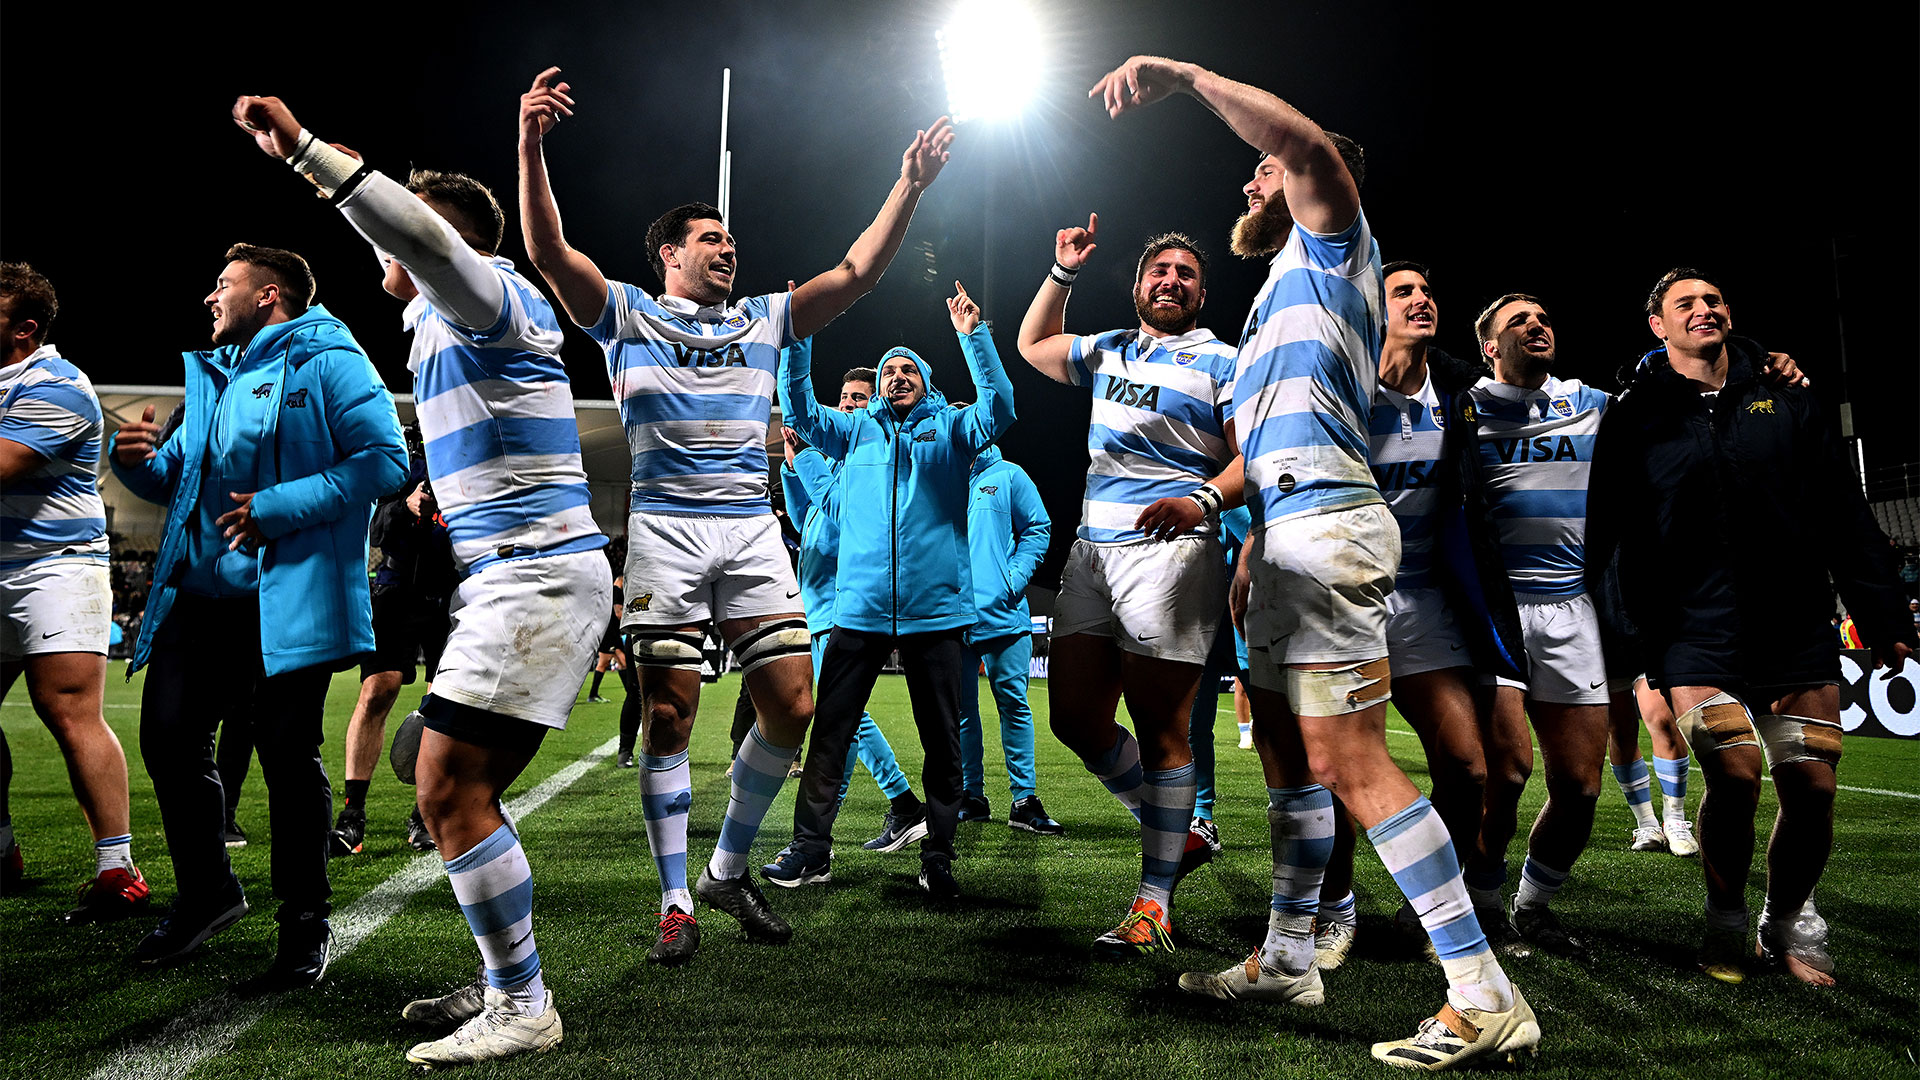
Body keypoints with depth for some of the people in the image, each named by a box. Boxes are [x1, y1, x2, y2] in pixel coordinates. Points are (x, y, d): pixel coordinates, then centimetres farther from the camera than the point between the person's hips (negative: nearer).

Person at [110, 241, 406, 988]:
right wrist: (139, 460, 5)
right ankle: (207, 892, 29)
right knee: (169, 737, 8)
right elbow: (176, 480, 28)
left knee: (288, 755, -3)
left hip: (288, 598, -8)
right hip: (200, 592, 8)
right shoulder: (214, 374, 22)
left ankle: (305, 925, 12)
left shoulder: (328, 362, -4)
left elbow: (383, 461, -16)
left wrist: (278, 506, -21)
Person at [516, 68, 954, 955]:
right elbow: (549, 251, -5)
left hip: (753, 531, 4)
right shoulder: (629, 316, 9)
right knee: (668, 716, -3)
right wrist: (530, 147, -19)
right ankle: (676, 900, 9)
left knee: (791, 707, -2)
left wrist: (909, 187, 5)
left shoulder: (764, 321, 19)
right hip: (665, 532, -3)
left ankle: (728, 870, 18)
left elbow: (857, 273, 14)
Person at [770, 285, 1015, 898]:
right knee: (829, 731, 2)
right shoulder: (857, 430, 15)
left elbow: (999, 409, -7)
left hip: (937, 610, -1)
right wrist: (797, 340, -3)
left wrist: (973, 336, -14)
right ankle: (810, 848, 11)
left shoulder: (951, 429, 9)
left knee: (943, 740, 4)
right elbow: (800, 411, 7)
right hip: (860, 608, 2)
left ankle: (938, 859, 14)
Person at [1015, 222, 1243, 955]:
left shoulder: (1222, 362, 4)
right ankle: (1177, 835, 23)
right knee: (1076, 719, 7)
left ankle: (1153, 904, 1)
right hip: (1091, 550, 7)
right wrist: (1063, 272, 26)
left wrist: (1204, 500, -23)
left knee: (1159, 730, -6)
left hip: (1168, 550, -7)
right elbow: (1032, 344, 37)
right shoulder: (1109, 351, 22)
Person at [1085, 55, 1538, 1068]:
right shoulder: (1282, 283, 28)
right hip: (1287, 539, 10)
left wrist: (1187, 75, -21)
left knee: (1348, 761, -14)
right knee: (1285, 754, 14)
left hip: (1325, 530, -10)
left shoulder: (1331, 245, 2)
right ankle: (1286, 958, 25)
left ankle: (1484, 998, -10)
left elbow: (1313, 148, -21)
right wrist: (1252, 547, 23)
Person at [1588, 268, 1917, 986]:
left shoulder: (1784, 403, 11)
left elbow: (1845, 516, 11)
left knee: (1811, 786, 0)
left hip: (1796, 630, 3)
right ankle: (1726, 924, 11)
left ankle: (1787, 926, 23)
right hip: (1695, 637, -3)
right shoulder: (1635, 419, 3)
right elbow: (1607, 532, 2)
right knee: (1735, 777, -15)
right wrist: (1623, 633, -4)